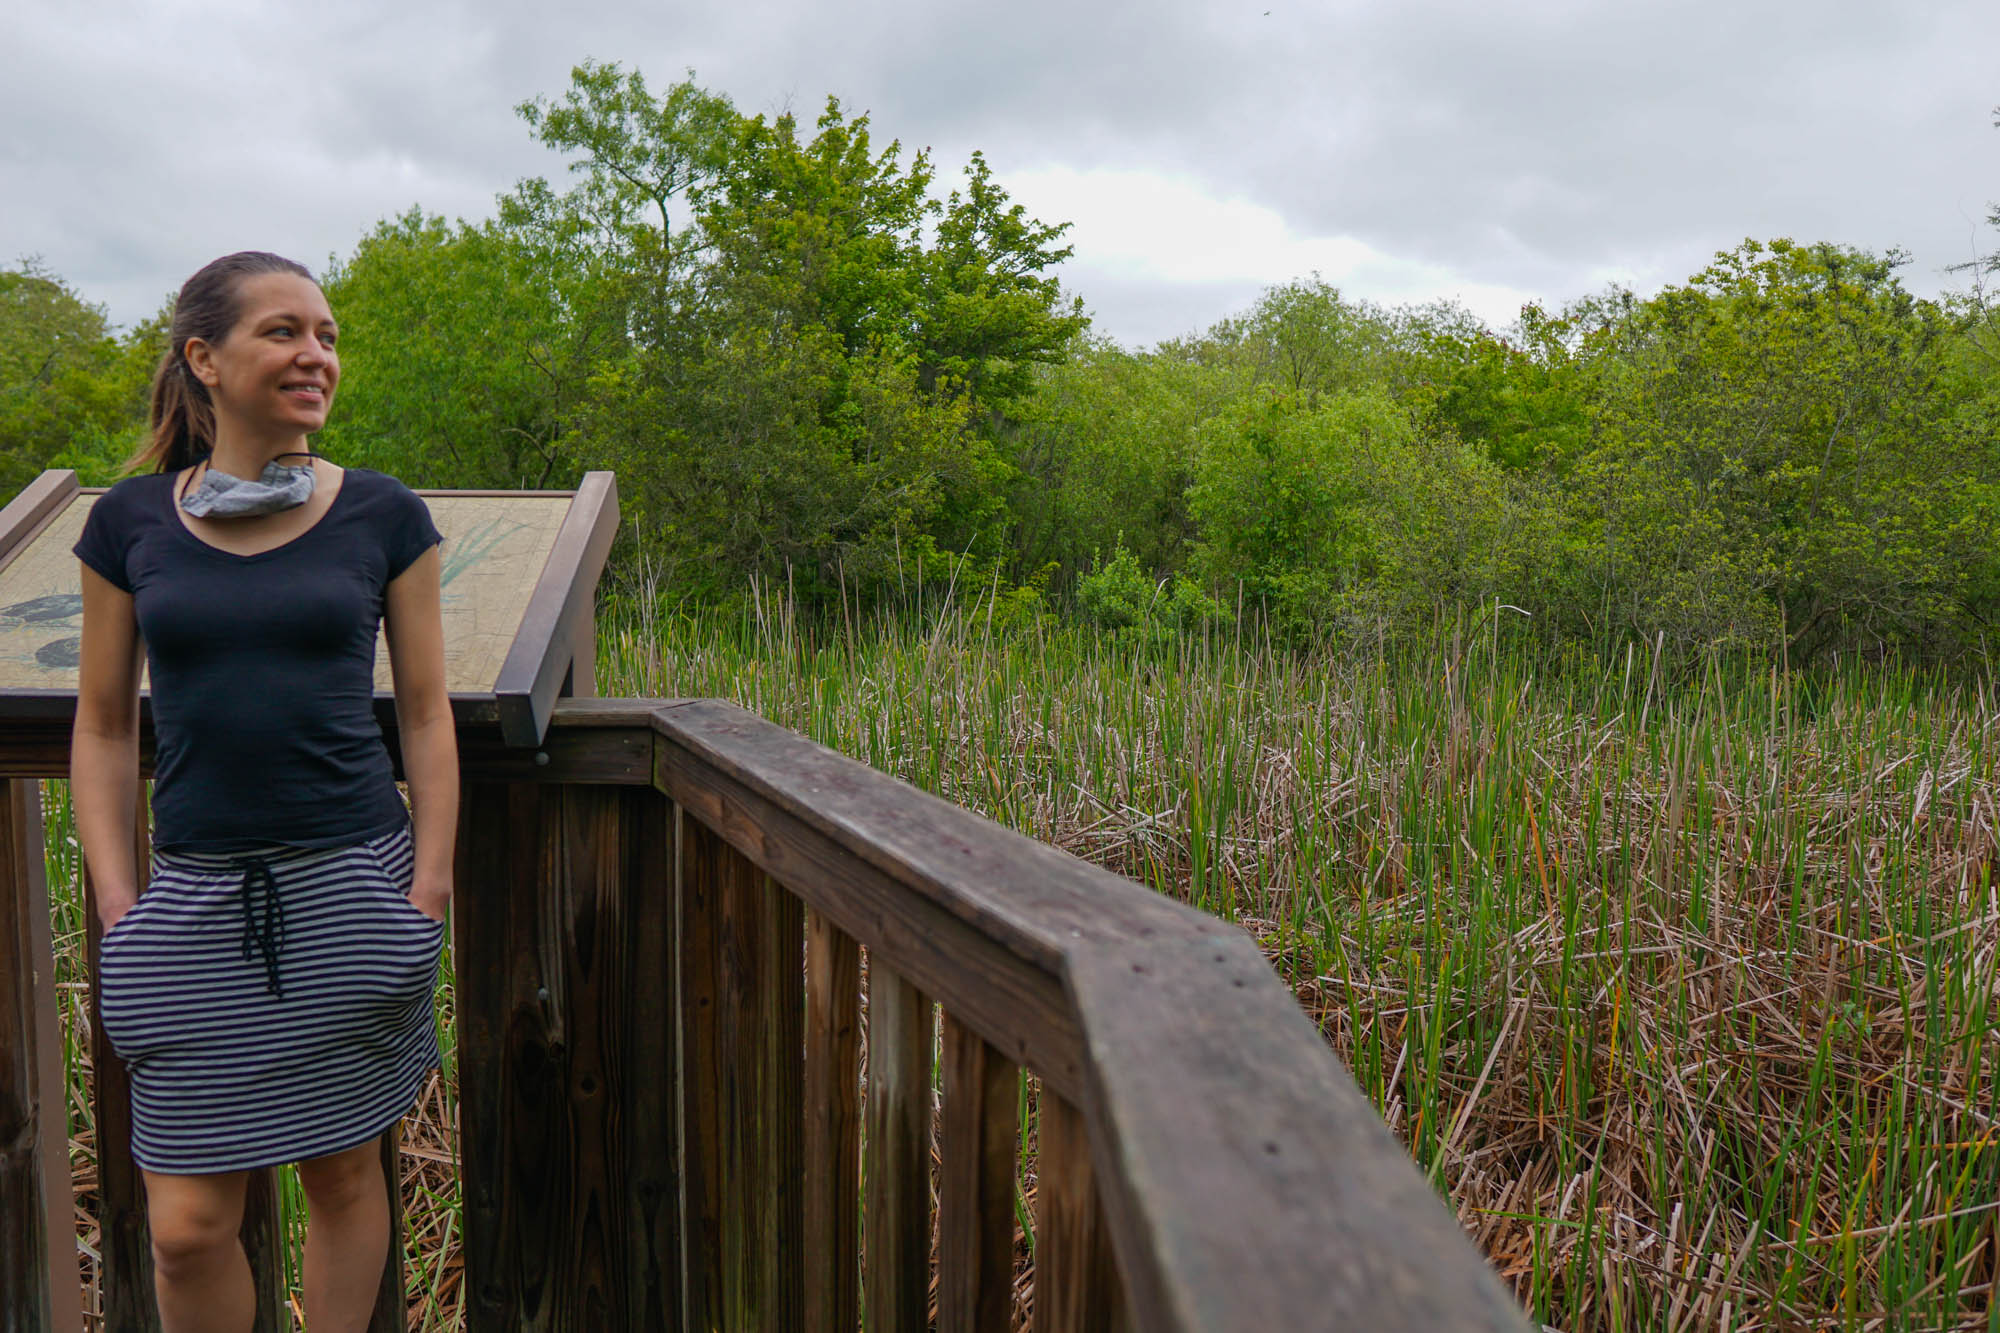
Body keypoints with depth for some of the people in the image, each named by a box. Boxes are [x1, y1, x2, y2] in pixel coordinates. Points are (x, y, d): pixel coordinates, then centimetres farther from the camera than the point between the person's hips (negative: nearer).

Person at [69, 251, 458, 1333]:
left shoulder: (382, 517, 0)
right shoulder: (130, 522, 3)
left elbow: (425, 715, 3)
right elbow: (103, 727, 7)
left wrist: (429, 888, -3)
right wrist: (118, 908, 0)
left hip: (352, 883, -1)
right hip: (199, 891, 1)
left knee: (343, 1172, 11)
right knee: (186, 1222, 4)